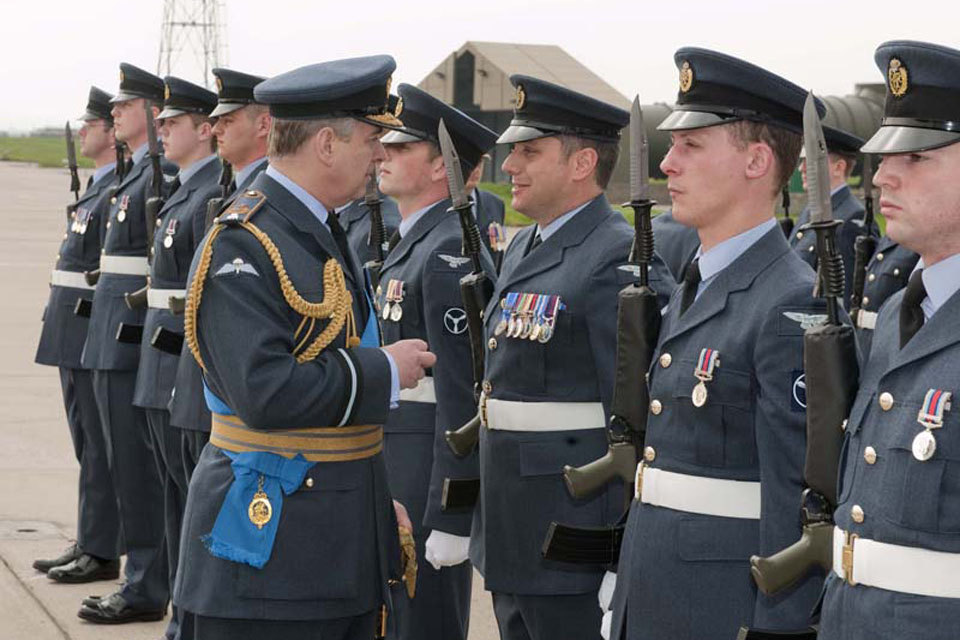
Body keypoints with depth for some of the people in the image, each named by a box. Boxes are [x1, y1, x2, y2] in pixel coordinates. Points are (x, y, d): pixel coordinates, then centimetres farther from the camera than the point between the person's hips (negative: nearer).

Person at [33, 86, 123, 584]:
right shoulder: (99, 186, 16)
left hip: (96, 333, -10)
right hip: (74, 335, 10)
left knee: (100, 445, -4)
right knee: (87, 443, 14)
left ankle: (101, 553, 1)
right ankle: (89, 543, 21)